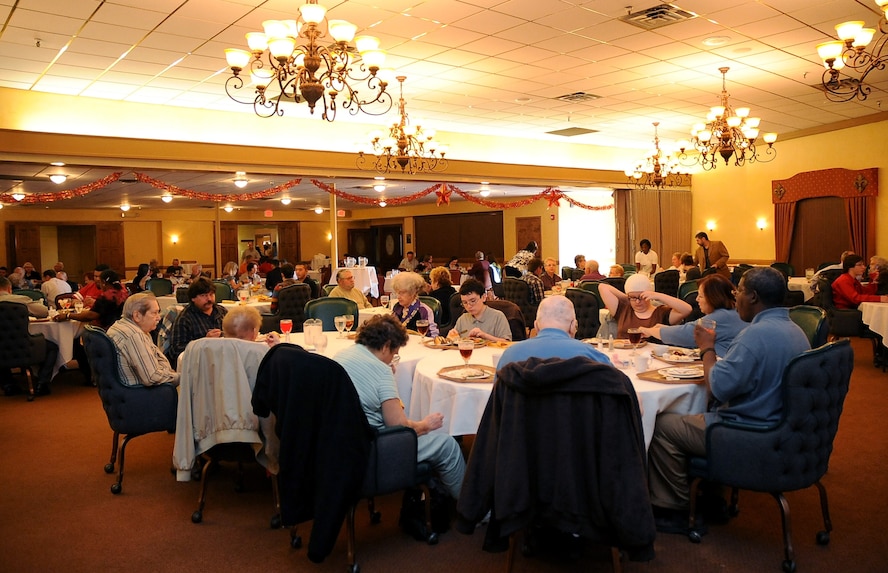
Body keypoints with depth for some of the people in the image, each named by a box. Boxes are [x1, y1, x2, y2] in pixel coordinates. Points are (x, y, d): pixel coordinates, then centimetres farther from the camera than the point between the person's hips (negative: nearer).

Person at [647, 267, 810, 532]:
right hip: (781, 428, 10)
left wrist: (707, 348, -9)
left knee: (662, 426, -2)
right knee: (700, 413, 28)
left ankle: (674, 509, 11)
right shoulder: (795, 331, 6)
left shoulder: (757, 334, -25)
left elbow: (717, 388, -25)